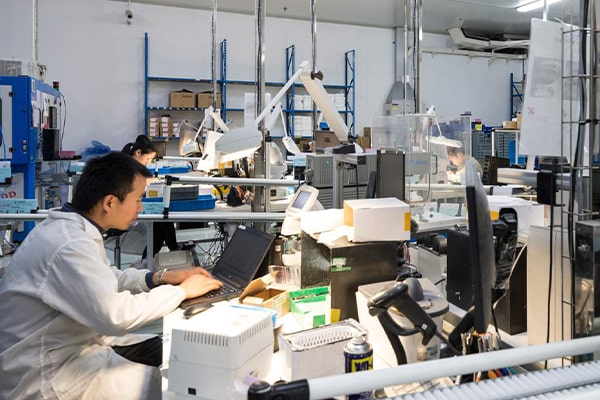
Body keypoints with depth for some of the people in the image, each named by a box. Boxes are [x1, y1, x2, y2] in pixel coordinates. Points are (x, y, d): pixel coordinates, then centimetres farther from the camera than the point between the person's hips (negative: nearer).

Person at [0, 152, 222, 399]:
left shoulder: (68, 227, 3)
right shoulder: (70, 245, -28)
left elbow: (104, 280, 16)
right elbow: (118, 316, -33)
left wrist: (159, 278, 1)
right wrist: (182, 291, -19)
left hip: (66, 348, 10)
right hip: (46, 376, -9)